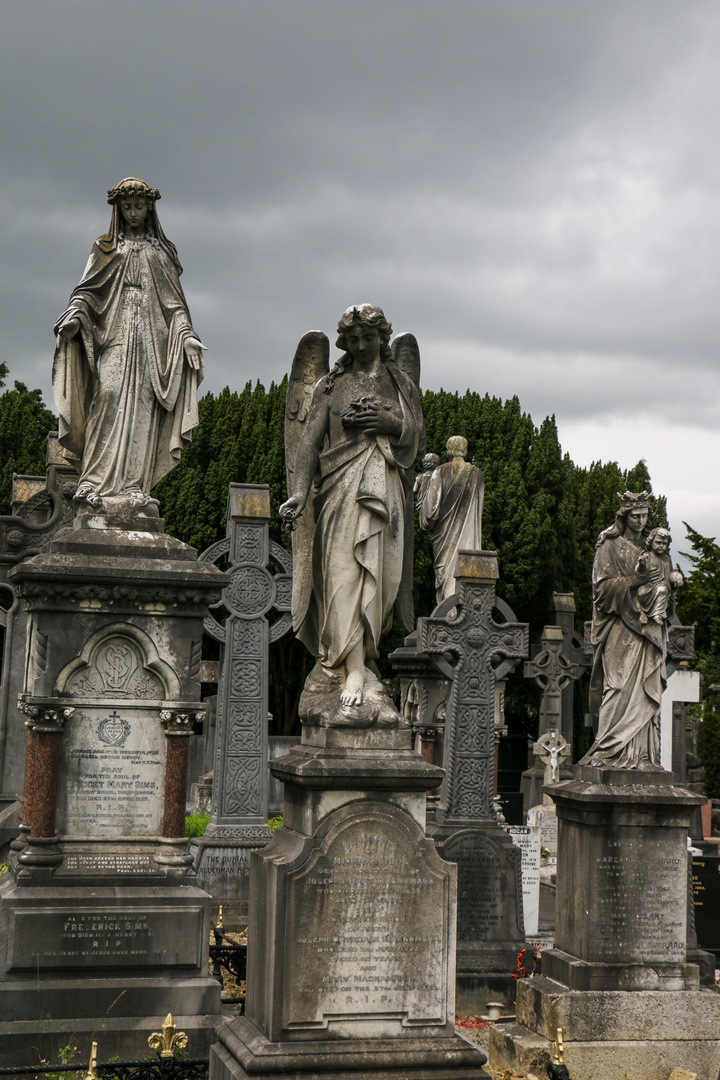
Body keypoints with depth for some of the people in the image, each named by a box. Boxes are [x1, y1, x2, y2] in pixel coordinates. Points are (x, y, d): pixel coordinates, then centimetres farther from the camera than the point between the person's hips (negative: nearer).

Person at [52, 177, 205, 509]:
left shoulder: (162, 252, 20)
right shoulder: (106, 249, 17)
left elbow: (174, 302, 16)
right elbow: (87, 290, 8)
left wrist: (186, 335, 2)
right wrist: (74, 315, -12)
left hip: (151, 333, 1)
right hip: (114, 332, -1)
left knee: (142, 402, -9)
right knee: (108, 395, -18)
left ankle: (135, 484, -14)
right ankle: (94, 479, -23)